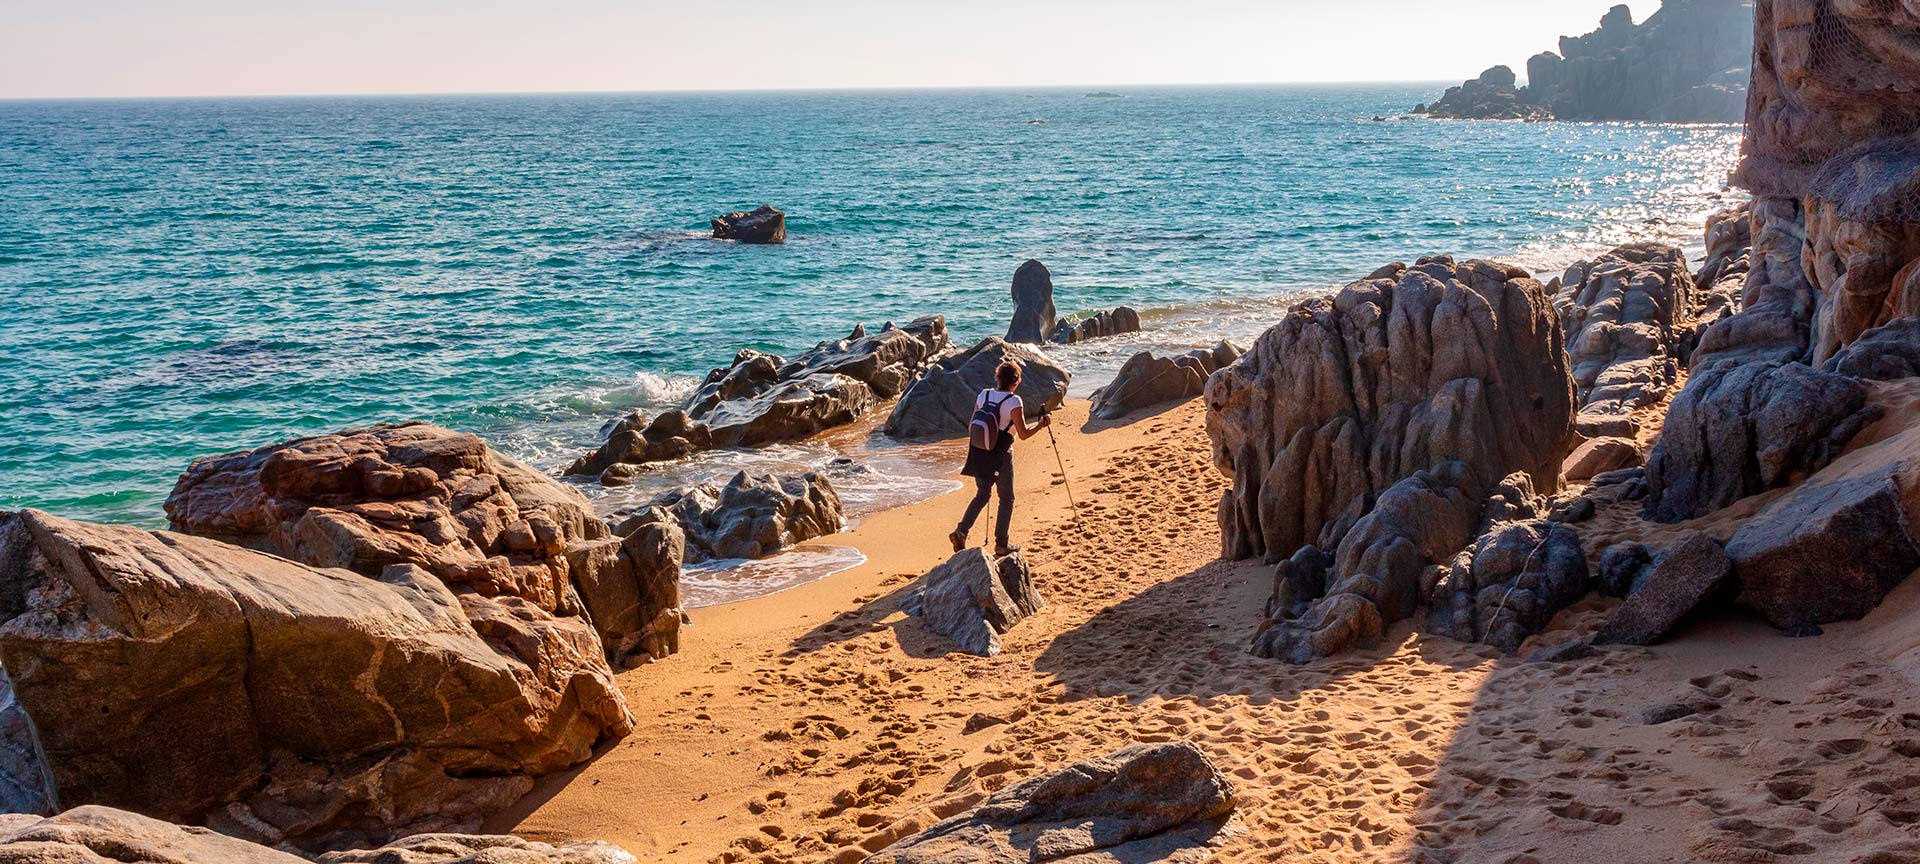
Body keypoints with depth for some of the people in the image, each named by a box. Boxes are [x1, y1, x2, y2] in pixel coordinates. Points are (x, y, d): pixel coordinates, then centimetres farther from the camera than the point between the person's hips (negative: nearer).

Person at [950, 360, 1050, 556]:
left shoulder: (983, 395, 3)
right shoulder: (1013, 402, -14)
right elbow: (1023, 434, -15)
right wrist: (1041, 424, 0)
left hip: (979, 454, 5)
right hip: (1000, 457, -5)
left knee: (982, 494, 20)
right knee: (1006, 499, 11)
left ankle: (961, 531, 3)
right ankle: (1001, 544, 14)